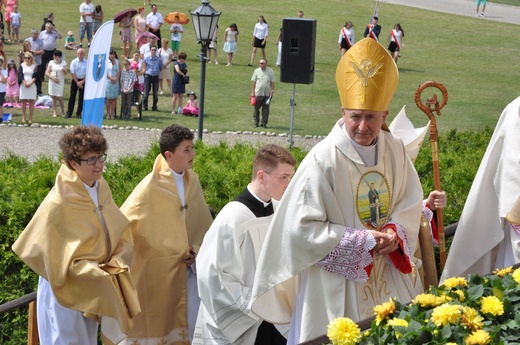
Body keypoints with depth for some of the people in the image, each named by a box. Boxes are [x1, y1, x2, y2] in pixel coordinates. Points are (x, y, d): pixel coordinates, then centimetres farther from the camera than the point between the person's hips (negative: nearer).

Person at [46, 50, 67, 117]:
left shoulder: (63, 62, 4)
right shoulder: (51, 62, 3)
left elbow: (66, 72, -5)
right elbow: (47, 73, 0)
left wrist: (64, 70, -29)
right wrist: (53, 78, -14)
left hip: (60, 82, -1)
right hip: (52, 81, 1)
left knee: (60, 97, -6)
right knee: (53, 97, 2)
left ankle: (63, 110, 13)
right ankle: (55, 112, 11)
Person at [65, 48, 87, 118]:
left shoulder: (87, 62, -1)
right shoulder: (74, 62, -3)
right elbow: (72, 73, -6)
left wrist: (82, 82, -9)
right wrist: (77, 82, -11)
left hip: (83, 81, 1)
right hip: (75, 80, -1)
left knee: (82, 98, 3)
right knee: (72, 96, 0)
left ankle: (79, 113, 12)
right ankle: (69, 113, 5)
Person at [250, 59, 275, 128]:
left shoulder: (270, 71, 4)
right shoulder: (256, 71, 5)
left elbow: (272, 82, 8)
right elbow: (254, 82, 6)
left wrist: (272, 90, -2)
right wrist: (252, 92, 2)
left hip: (267, 94, 0)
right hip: (258, 93, 0)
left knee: (265, 109, 3)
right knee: (256, 108, 4)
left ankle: (264, 123, 11)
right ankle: (256, 122, 15)